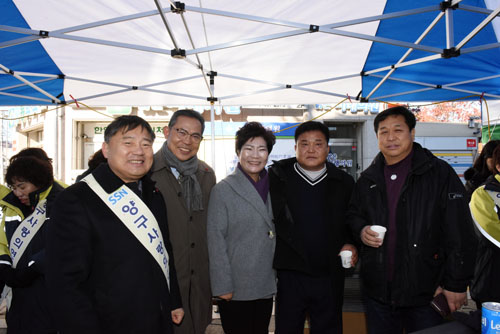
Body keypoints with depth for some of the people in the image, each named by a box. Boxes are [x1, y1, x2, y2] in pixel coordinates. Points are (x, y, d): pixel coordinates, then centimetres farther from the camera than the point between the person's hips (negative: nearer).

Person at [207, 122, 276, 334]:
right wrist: (222, 286, -13)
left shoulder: (273, 187, 7)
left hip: (266, 285, 5)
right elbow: (215, 241, -10)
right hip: (236, 289, -5)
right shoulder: (223, 190, -9)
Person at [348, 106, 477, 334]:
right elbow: (353, 214, 20)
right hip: (377, 292, 4)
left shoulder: (440, 173, -6)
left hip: (426, 292, -3)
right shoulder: (367, 180, 7)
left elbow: (460, 235, -8)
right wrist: (360, 230, -2)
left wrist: (456, 284, -9)